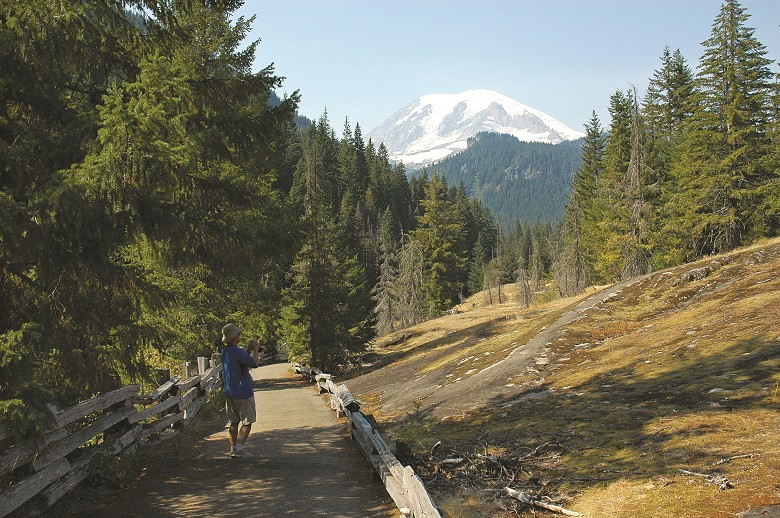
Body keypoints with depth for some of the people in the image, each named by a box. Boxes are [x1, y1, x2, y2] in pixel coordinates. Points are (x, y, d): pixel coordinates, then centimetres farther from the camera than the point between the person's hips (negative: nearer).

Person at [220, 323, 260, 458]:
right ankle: (238, 448, -6)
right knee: (247, 422, 0)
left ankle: (233, 448, 13)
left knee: (233, 422, 12)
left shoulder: (224, 351, 9)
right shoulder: (238, 352, -19)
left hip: (229, 393, 8)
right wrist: (256, 349, -8)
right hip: (243, 393, -8)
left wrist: (250, 349, 14)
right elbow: (254, 363, -20)